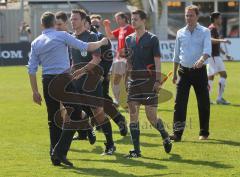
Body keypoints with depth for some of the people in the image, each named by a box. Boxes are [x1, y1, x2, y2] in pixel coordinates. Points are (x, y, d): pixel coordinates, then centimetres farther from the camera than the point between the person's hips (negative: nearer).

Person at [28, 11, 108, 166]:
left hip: (47, 82, 5)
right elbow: (86, 47, -3)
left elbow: (32, 69, 6)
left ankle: (55, 156, 13)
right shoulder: (62, 36, -4)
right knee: (74, 115, 3)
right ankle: (61, 151, -9)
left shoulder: (36, 43, 8)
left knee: (53, 120, 12)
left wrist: (35, 91, 12)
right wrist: (102, 43, 15)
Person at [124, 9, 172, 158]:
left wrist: (158, 81, -14)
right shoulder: (129, 40, 12)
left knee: (151, 117, -4)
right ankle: (136, 150, 1)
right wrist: (125, 79, 13)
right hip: (134, 81, 5)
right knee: (133, 115, -1)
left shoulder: (152, 39, -4)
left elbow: (157, 61, -7)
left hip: (149, 81, -5)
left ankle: (166, 137, 24)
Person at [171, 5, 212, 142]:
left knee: (203, 103, 3)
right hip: (184, 71, 2)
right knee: (180, 102, -8)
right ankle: (178, 133, -11)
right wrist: (175, 73, 15)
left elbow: (207, 49, -18)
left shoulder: (205, 32, -1)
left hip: (199, 71, -2)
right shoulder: (180, 33, 9)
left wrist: (202, 60, -38)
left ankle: (204, 133, 15)